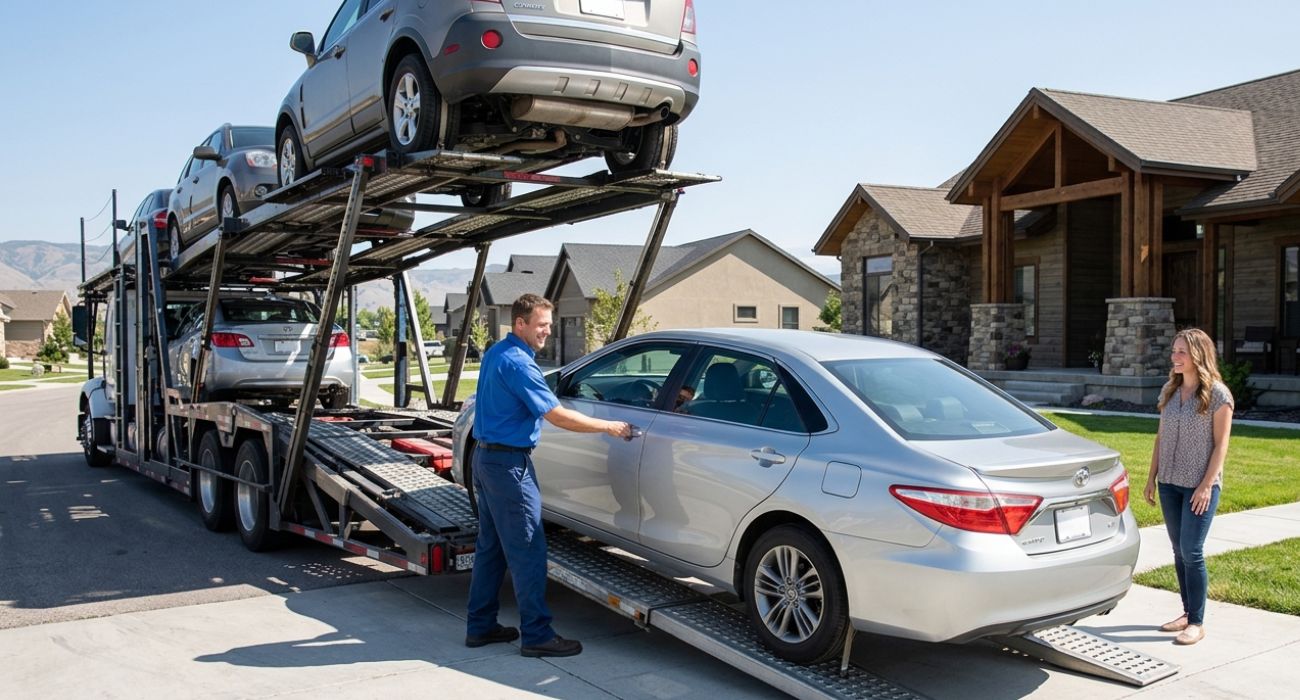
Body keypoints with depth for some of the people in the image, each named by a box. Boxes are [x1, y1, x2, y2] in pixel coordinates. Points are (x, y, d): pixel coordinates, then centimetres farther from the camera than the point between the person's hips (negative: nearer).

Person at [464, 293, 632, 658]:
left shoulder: (496, 353, 11)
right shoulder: (517, 362, -20)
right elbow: (557, 415, -22)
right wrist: (609, 427, -16)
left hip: (486, 457, 10)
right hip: (509, 463, -10)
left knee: (491, 546, 15)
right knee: (528, 550, -4)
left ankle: (480, 626, 23)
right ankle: (537, 635, 2)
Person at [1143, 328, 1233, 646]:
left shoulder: (1217, 393, -8)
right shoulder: (1170, 390, 8)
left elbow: (1221, 444, -10)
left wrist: (1207, 485, -15)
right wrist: (1152, 477, 11)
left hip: (1200, 485, -6)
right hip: (1169, 483, 6)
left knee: (1191, 551, -6)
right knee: (1179, 552, 11)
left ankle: (1197, 622, 3)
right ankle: (1188, 612, 21)